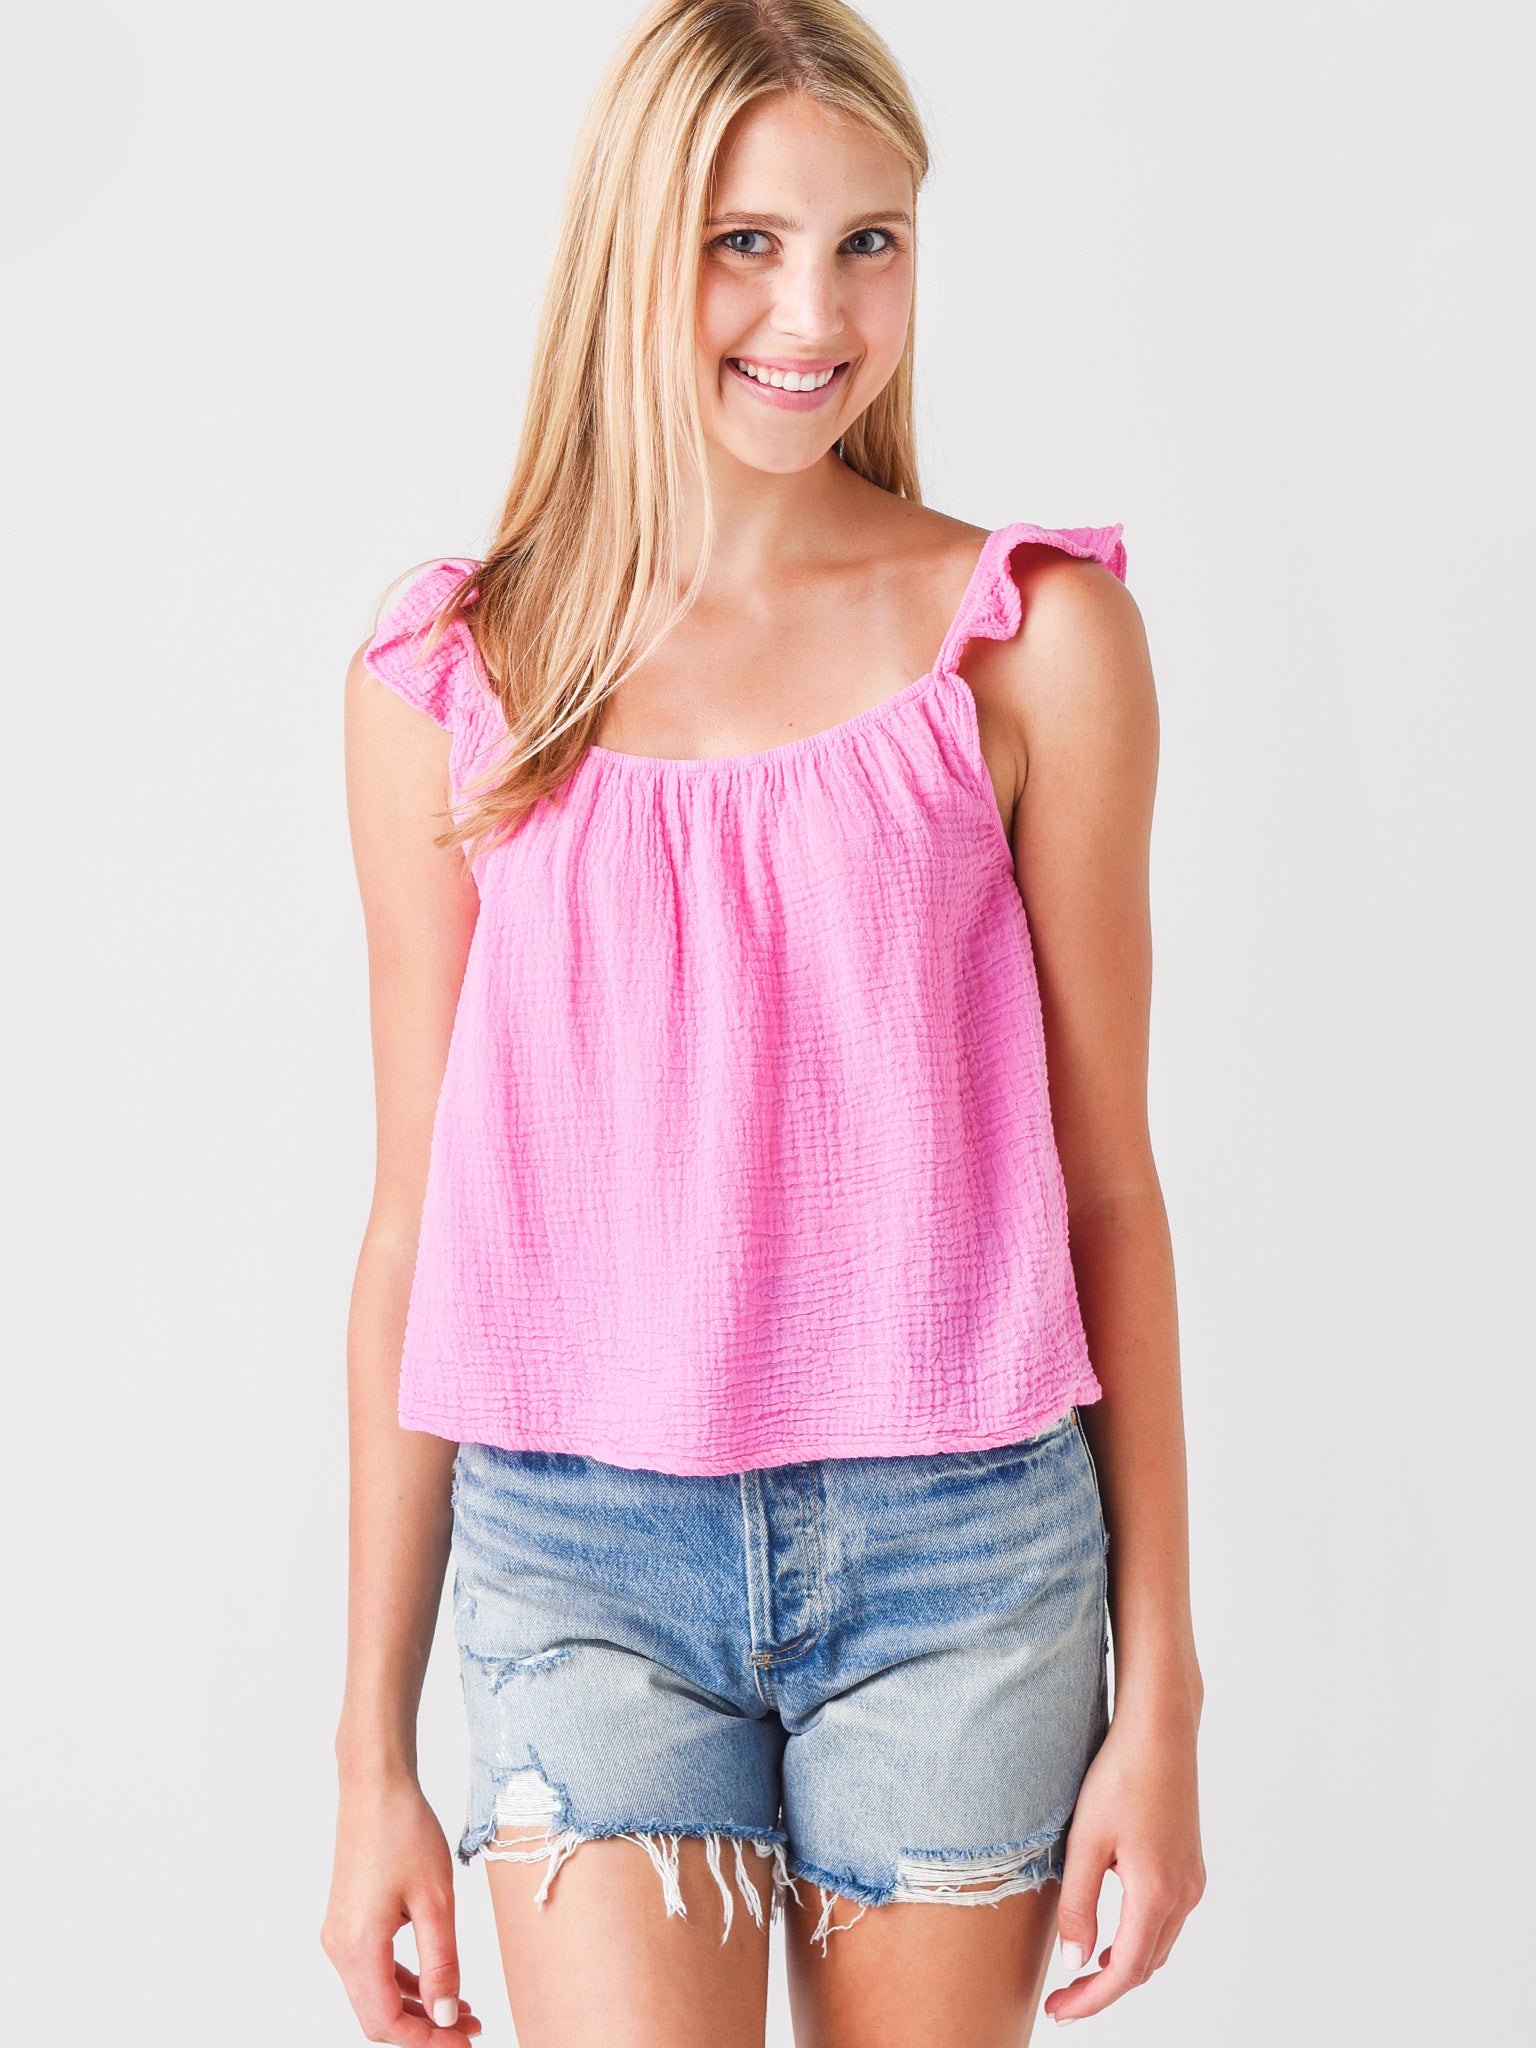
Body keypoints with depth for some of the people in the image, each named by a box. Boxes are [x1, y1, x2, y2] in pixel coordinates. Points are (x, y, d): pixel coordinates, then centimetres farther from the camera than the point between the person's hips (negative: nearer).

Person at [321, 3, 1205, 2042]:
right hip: (579, 1562, 0)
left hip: (958, 1559, 0)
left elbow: (1102, 1179, 2)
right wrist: (374, 1751, 6)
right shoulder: (452, 678, 1)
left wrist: (1162, 1689, 2)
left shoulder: (1036, 636, -1)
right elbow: (417, 1216, 5)